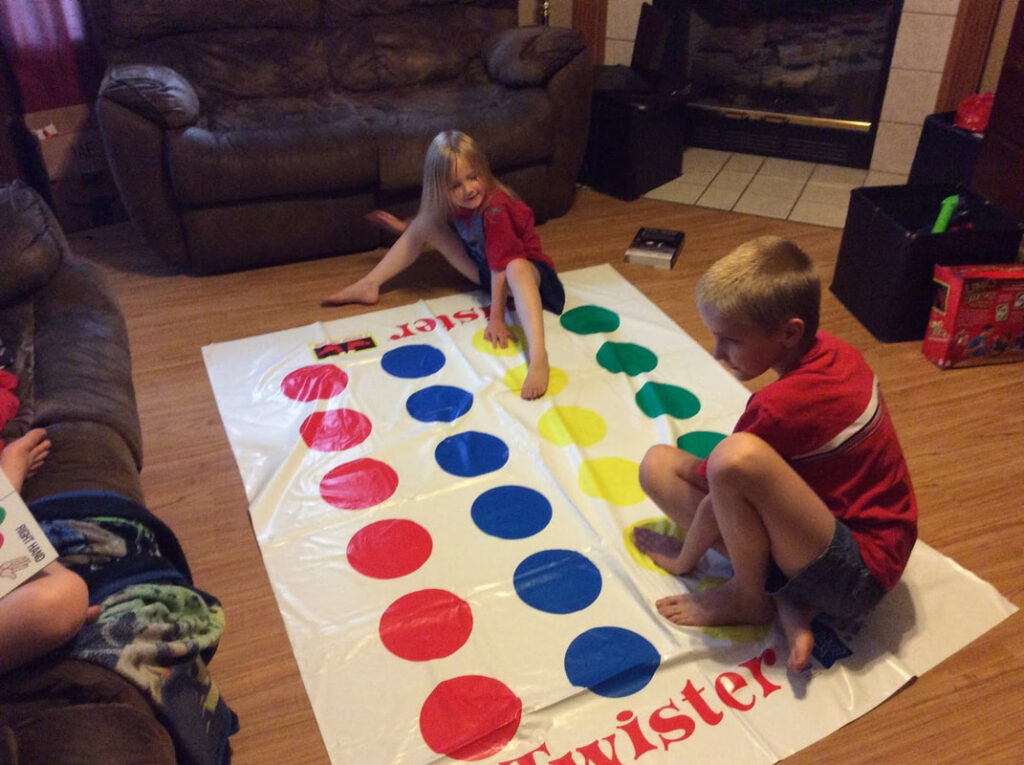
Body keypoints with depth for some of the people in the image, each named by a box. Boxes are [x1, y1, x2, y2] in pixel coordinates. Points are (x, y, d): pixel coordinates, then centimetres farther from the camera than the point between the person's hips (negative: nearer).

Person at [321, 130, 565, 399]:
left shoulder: (495, 207, -30)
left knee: (516, 268, -46)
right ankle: (368, 285, 8)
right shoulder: (451, 205, -9)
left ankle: (538, 358, -61)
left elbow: (501, 266, -30)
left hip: (526, 268, -7)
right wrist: (405, 227, 10)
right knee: (424, 225, 2)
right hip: (483, 268, 8)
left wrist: (496, 319, -29)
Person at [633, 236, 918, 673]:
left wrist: (684, 559, 3)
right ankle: (787, 603, -5)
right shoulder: (831, 353, -2)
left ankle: (748, 598, -8)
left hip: (857, 576, -9)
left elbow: (722, 494, -15)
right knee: (658, 463, -1)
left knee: (735, 457, -37)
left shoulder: (782, 406, -28)